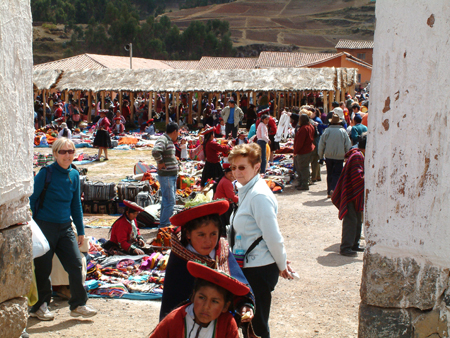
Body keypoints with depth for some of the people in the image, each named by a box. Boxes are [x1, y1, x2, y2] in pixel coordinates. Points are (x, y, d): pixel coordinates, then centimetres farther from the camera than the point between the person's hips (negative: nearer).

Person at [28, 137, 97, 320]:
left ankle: (78, 305, 11)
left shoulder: (74, 175, 5)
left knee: (76, 264, 0)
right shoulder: (46, 173, -10)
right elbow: (31, 200, -7)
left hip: (65, 227, 5)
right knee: (43, 269, 5)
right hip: (45, 226, -5)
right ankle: (38, 307, 22)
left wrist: (81, 231, 15)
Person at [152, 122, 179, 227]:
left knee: (166, 201, 16)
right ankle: (163, 225, -3)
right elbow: (155, 151, -35)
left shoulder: (169, 140, 16)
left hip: (172, 176, 10)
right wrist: (160, 162, -23)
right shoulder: (163, 140, -16)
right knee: (170, 201, -9)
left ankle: (164, 224, 26)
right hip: (166, 176, -10)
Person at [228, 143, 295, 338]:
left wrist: (282, 265, -7)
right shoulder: (245, 190, 9)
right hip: (248, 266, 9)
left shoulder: (259, 196, -21)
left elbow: (273, 237, -20)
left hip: (259, 271, -9)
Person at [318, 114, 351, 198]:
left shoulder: (327, 131, -5)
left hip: (328, 156, 2)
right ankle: (333, 189, -19)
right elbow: (348, 145, 0)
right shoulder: (343, 131, -6)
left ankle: (329, 192, 15)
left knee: (329, 174, 13)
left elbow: (321, 144, 0)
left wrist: (321, 155, 12)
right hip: (339, 156, -2)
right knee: (337, 174, 1)